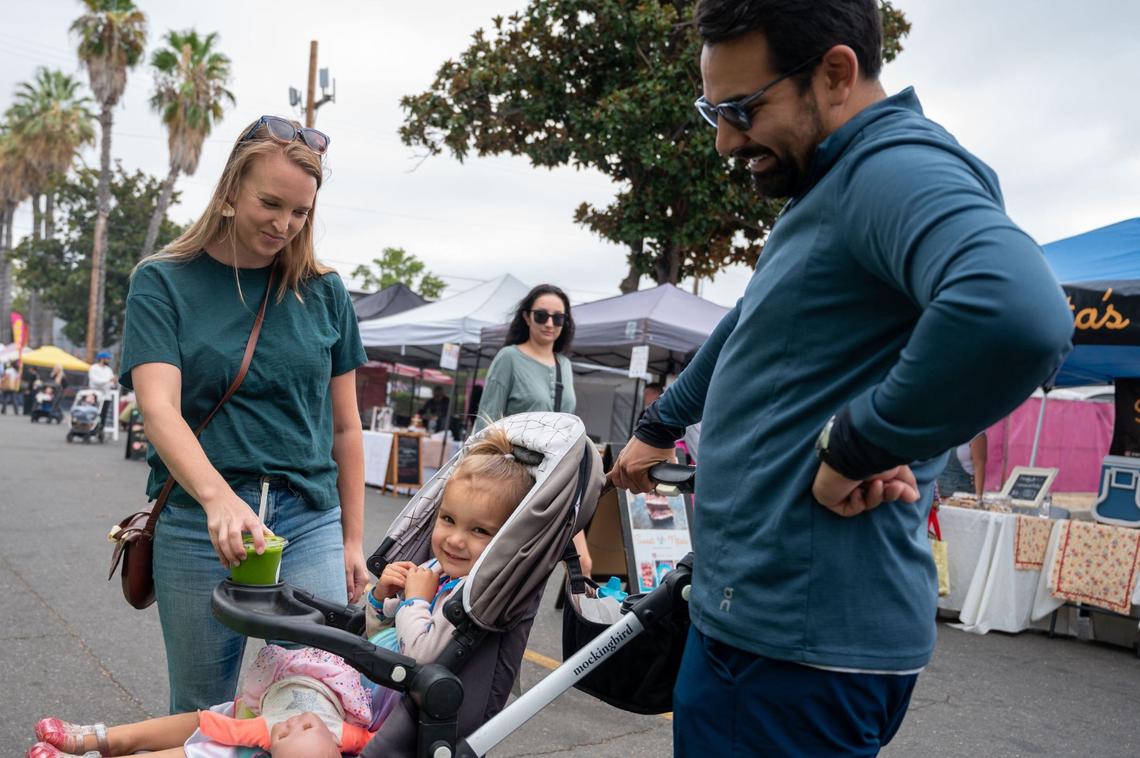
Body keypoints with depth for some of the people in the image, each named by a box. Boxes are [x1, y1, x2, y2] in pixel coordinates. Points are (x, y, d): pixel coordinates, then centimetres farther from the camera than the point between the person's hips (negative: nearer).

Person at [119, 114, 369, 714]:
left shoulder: (324, 292, 7)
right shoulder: (162, 282, 1)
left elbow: (343, 425, 9)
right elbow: (159, 409, -13)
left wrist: (353, 540, 8)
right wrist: (218, 498, -30)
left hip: (310, 521, 1)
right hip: (198, 525, -1)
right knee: (201, 710, 11)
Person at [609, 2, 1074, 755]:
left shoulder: (896, 167, -17)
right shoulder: (825, 191, 16)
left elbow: (1017, 312, -38)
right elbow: (745, 330, 29)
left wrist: (853, 445, -24)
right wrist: (658, 429, 36)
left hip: (801, 637, -9)